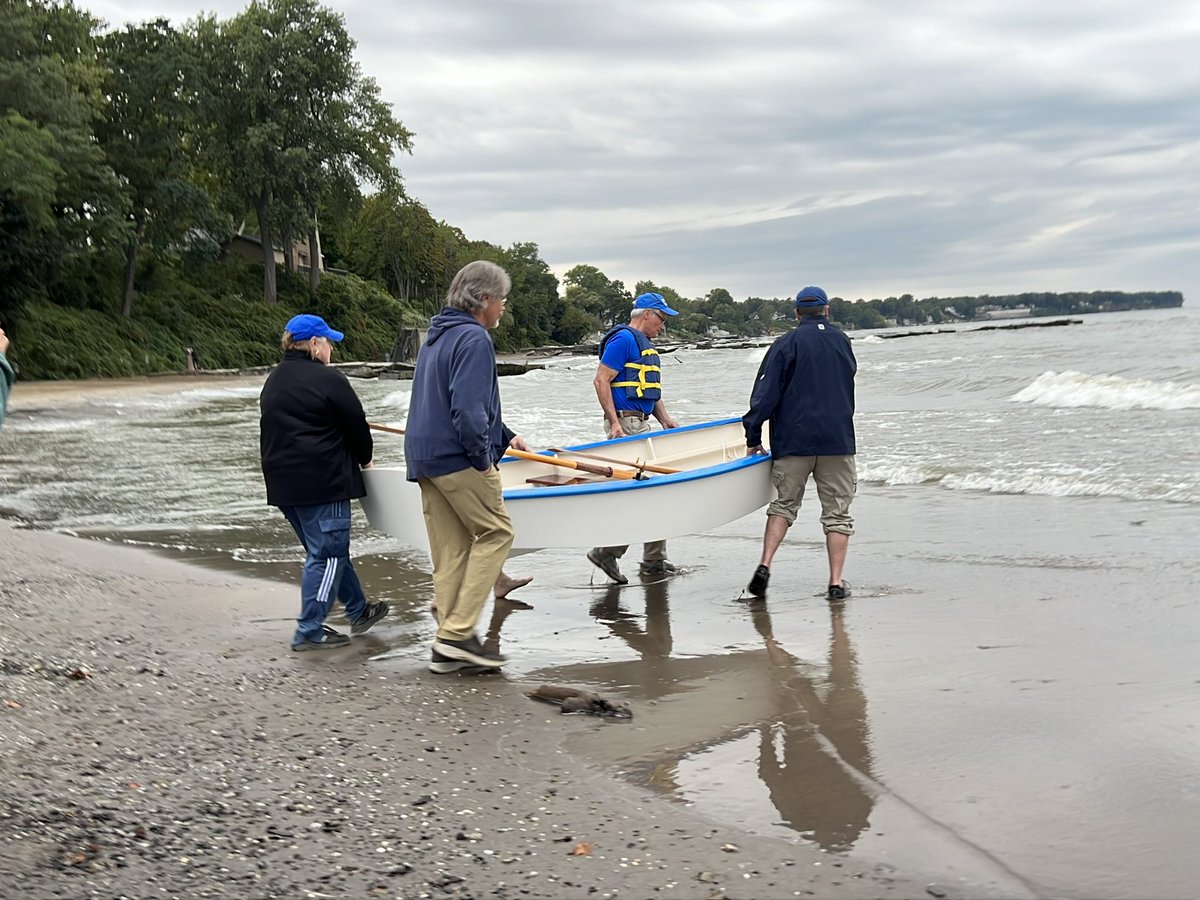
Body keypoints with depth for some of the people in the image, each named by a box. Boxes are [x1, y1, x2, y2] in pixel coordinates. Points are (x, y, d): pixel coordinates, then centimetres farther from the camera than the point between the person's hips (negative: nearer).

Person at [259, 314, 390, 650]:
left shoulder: (272, 382, 16)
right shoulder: (327, 379, -11)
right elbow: (356, 425, -7)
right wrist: (364, 460, 13)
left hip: (283, 483, 9)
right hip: (322, 482, -9)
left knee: (330, 550, 19)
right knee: (327, 554, -3)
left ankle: (358, 610, 29)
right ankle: (309, 632, -2)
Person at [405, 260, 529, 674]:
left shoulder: (437, 336, 19)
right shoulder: (473, 338, -13)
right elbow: (468, 409, -23)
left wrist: (505, 435, 28)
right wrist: (483, 459, -13)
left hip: (424, 459, 9)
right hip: (458, 459, -9)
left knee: (450, 550, 10)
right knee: (496, 532, 1)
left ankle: (447, 647, 12)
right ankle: (457, 632, -5)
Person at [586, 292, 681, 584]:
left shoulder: (644, 344, 22)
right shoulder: (624, 339, -10)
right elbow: (601, 380, -17)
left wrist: (666, 419, 11)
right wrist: (614, 422, -21)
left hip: (642, 424, 10)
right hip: (626, 423, -10)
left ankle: (654, 560, 16)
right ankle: (607, 551, -6)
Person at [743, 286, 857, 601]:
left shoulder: (787, 344, -1)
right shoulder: (842, 341, 11)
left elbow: (766, 393, -6)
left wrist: (753, 437, -1)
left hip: (793, 441, -1)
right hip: (838, 439, 1)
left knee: (784, 504, 11)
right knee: (837, 512, 6)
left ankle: (765, 565, -5)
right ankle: (836, 582, 2)